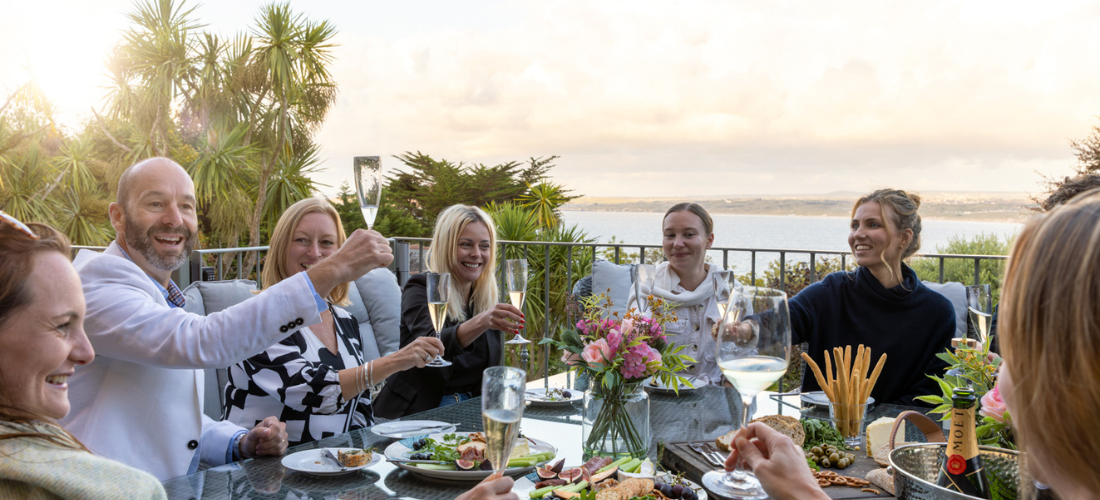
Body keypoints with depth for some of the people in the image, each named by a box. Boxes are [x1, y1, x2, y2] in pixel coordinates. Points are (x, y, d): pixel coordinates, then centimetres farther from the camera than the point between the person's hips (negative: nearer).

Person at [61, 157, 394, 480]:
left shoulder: (163, 299, 14)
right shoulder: (97, 280, -14)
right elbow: (201, 343, -30)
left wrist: (243, 444, 1)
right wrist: (332, 270, -31)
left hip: (174, 489, 8)